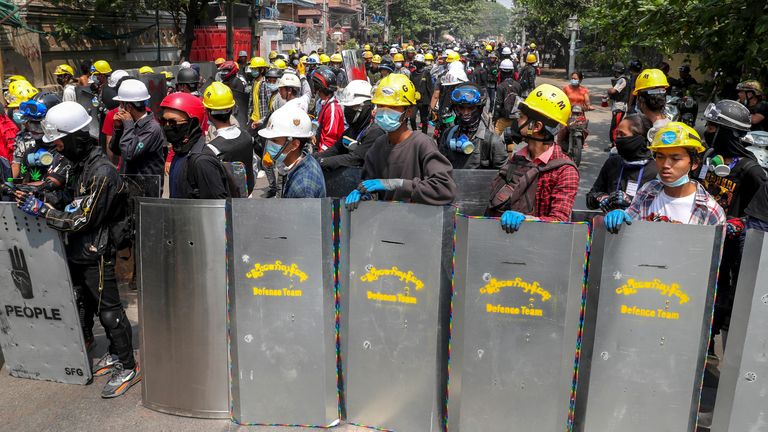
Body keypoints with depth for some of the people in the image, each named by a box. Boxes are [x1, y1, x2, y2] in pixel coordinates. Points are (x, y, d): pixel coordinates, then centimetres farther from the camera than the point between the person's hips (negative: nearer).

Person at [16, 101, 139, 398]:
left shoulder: (101, 172, -24)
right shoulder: (80, 162, 7)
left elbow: (81, 220, -23)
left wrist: (40, 209, -20)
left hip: (96, 252, -10)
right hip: (79, 250, 10)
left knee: (108, 308, -1)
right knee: (92, 303, 18)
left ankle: (128, 367, 12)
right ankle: (115, 353, 34)